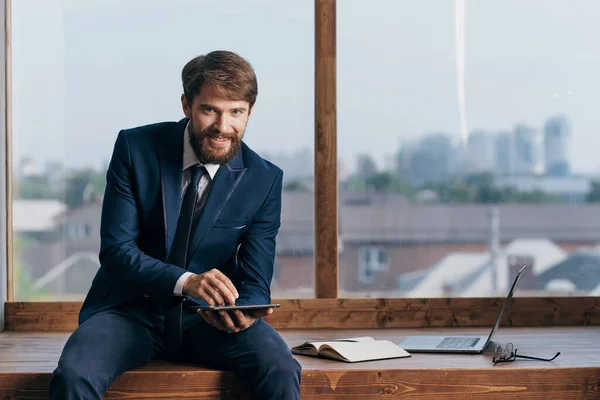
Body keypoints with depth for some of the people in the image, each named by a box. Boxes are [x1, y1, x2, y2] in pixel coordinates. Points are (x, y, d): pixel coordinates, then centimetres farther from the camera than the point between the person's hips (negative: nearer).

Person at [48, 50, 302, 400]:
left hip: (209, 318, 1)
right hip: (131, 309, 0)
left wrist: (243, 314, -30)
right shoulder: (135, 148, -7)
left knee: (282, 372, -28)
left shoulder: (264, 180, -4)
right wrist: (186, 281, -31)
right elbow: (116, 249, -12)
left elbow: (255, 279, -4)